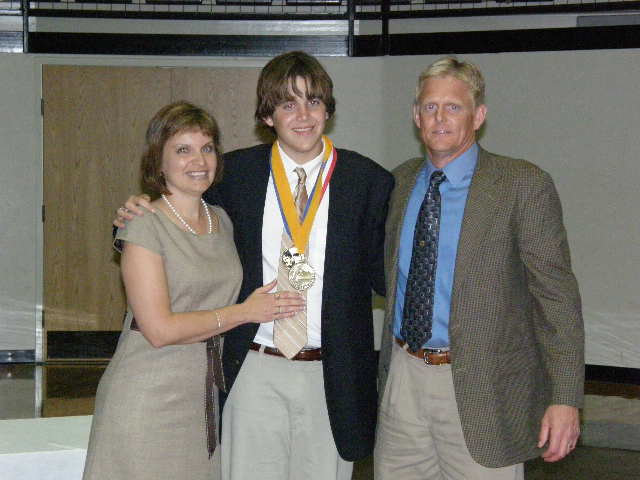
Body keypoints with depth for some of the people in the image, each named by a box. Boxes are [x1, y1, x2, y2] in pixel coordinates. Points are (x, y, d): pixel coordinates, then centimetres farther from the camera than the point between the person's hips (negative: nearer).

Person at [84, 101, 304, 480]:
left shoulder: (221, 221, 12)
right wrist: (245, 312, -9)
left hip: (206, 399, 6)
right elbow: (159, 329, -16)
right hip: (149, 402, -6)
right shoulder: (145, 225, -9)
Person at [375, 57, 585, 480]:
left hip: (479, 389, -5)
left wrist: (565, 398, -15)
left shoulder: (523, 185, -9)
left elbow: (557, 296, -10)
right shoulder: (402, 182, 10)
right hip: (403, 377, 5)